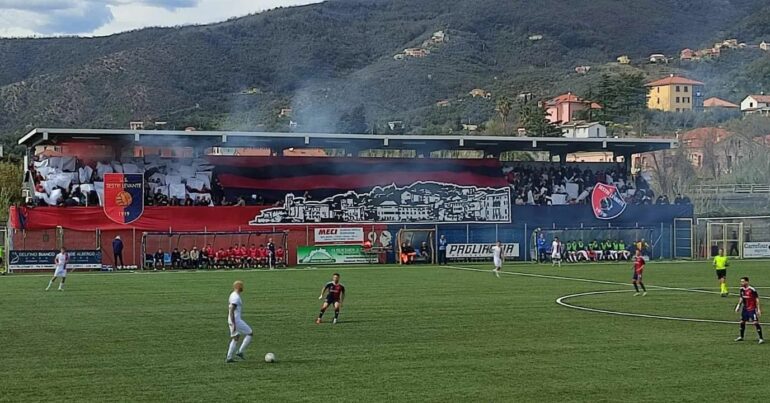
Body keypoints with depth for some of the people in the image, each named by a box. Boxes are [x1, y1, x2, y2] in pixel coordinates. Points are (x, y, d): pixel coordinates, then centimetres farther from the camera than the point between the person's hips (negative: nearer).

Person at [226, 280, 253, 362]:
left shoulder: (232, 295, 14)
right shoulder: (236, 297, -19)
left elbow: (228, 309, 21)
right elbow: (231, 311, -24)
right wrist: (233, 324, -25)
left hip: (231, 320, 10)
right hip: (236, 321, -10)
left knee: (235, 338, 15)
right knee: (249, 334, 2)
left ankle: (229, 358, 12)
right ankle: (240, 352, 1)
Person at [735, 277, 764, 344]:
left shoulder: (752, 289, -17)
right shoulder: (741, 289, 4)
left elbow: (757, 299, -12)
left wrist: (758, 309, -14)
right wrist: (738, 306, 13)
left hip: (752, 309, -7)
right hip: (745, 308, 7)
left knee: (755, 322, -11)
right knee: (742, 322, 12)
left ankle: (761, 338, -6)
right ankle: (741, 337, 29)